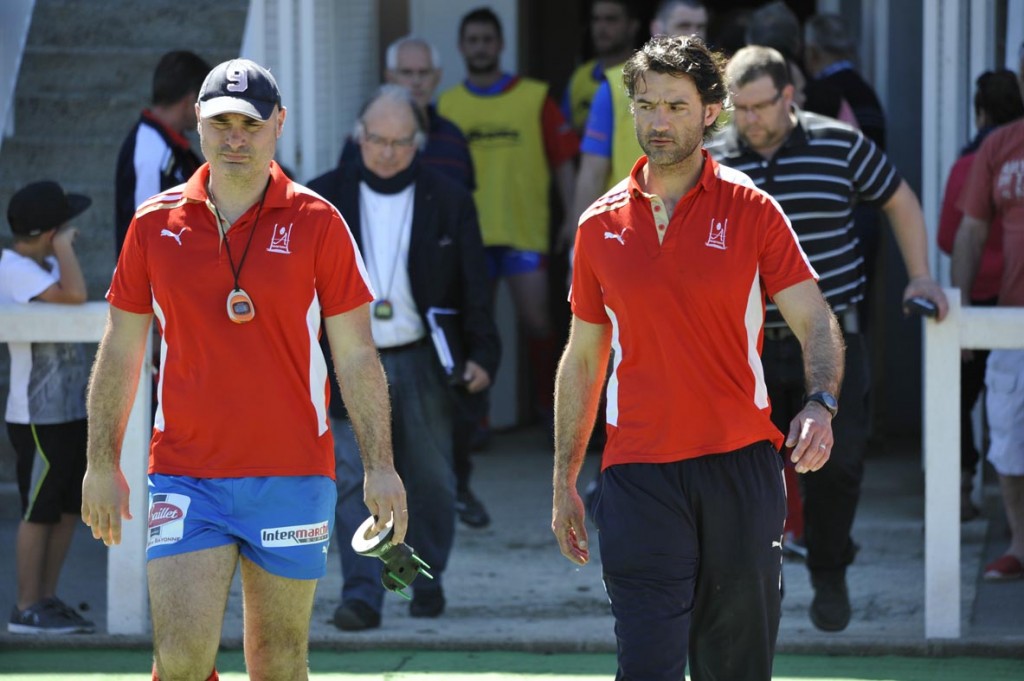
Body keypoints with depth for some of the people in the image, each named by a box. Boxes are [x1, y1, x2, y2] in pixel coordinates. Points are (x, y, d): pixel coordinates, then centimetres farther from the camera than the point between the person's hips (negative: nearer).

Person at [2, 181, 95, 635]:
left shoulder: (46, 265, 13)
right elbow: (74, 295, -27)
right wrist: (64, 249, -17)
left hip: (68, 410, 9)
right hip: (37, 416, -9)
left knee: (68, 510, 11)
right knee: (39, 512, -4)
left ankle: (47, 600, 19)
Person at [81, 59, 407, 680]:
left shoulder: (317, 223, 0)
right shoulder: (154, 224, 4)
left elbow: (356, 358, 2)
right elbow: (119, 354, 12)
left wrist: (380, 466, -4)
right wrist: (102, 464, 8)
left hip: (293, 478, 0)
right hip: (185, 477, 0)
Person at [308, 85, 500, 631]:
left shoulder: (448, 201, 2)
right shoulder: (325, 198, 3)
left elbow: (473, 286, 4)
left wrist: (481, 354, -4)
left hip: (422, 361, 1)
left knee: (430, 479, 9)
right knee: (354, 479, -10)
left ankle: (427, 580, 27)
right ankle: (362, 595, -13)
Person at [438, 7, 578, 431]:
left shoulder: (535, 98, 1)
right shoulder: (448, 105, 6)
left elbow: (563, 161, 1)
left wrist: (573, 220, -5)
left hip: (526, 232, -2)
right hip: (470, 233, 2)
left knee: (536, 321, -4)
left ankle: (548, 406, 13)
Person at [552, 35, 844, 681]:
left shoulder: (749, 209, 2)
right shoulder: (601, 225, 8)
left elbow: (816, 323, -2)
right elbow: (582, 358, 16)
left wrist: (820, 404, -22)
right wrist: (564, 481, 13)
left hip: (742, 466, -1)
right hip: (637, 476, 1)